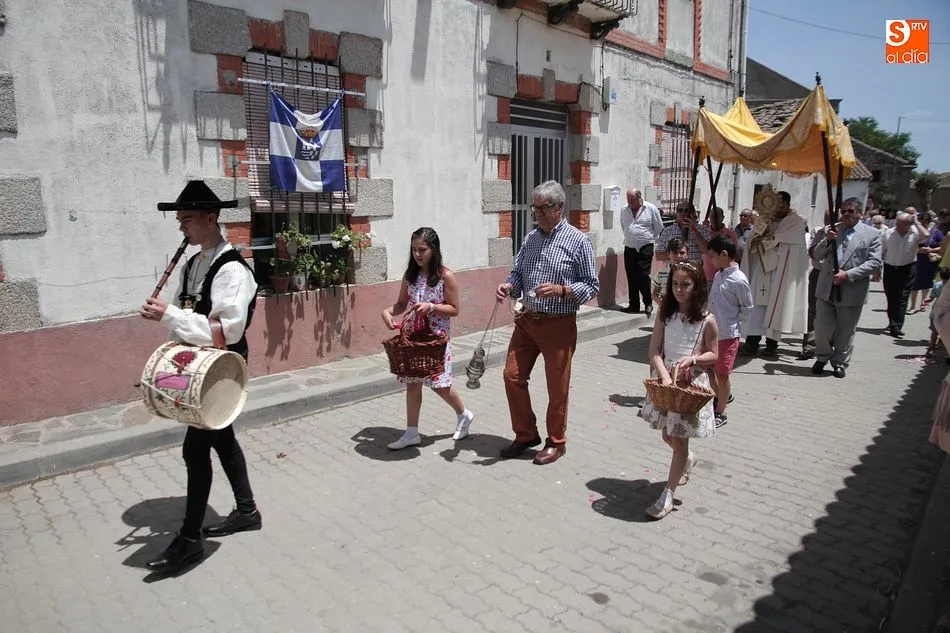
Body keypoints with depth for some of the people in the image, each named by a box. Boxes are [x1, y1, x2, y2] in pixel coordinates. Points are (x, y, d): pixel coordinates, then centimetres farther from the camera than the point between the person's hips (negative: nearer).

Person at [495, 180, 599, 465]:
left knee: (557, 387, 6)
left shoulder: (578, 241, -7)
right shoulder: (530, 239, 9)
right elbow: (518, 274, 14)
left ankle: (556, 442, 26)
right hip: (527, 321, 6)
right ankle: (526, 435, 25)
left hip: (559, 325, -5)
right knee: (513, 376, 7)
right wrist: (508, 287, -8)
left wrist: (561, 290, -23)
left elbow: (591, 286, -7)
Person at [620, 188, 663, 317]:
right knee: (631, 278, 7)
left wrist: (650, 239, 9)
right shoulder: (624, 211, 7)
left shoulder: (651, 209, -4)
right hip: (629, 248, 4)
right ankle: (633, 305, 16)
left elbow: (659, 228, 4)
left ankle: (648, 303, 6)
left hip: (645, 249, -4)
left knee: (643, 276, -8)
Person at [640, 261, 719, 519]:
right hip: (665, 380, 4)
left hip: (692, 383, -4)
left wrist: (693, 358, -19)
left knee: (679, 440, 0)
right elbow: (654, 350, -5)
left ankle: (668, 495, 7)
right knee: (668, 435, 17)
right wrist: (665, 376, -20)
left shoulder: (707, 320, -8)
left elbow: (714, 355, 0)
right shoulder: (666, 315, -1)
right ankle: (688, 460, 50)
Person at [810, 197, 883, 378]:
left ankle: (840, 363, 24)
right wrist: (827, 240, -13)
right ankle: (822, 358, 26)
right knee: (822, 327, 5)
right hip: (826, 288, 2)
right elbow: (817, 255, 6)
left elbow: (875, 262, -6)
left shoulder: (872, 234, 0)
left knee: (845, 331, 9)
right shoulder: (831, 230, 8)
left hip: (852, 291, -2)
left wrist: (848, 274, -16)